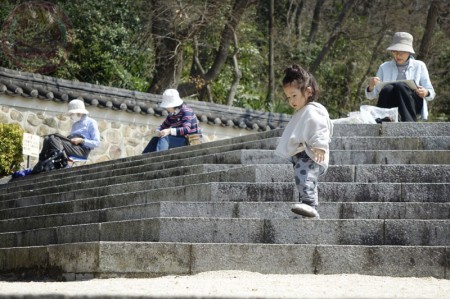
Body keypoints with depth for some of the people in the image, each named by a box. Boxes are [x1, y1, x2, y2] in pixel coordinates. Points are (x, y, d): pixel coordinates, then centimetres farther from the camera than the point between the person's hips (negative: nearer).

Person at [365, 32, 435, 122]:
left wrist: (426, 93, -15)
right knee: (387, 89, -32)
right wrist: (371, 87, -12)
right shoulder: (385, 67, 16)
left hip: (413, 106, -1)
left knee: (399, 86, -32)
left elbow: (431, 94, 10)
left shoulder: (419, 66, 13)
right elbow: (371, 96, 13)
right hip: (391, 107, 1)